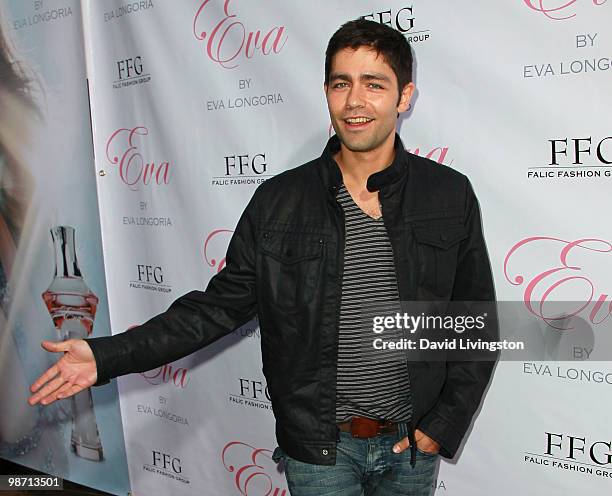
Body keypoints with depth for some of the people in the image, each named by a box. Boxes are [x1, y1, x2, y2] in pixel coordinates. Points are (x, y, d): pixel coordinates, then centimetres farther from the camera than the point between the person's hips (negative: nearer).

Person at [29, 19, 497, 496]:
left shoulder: (451, 195, -7)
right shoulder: (278, 201, -8)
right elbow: (221, 304, -4)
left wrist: (444, 424, -4)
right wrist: (108, 355, -11)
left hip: (412, 443, 1)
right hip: (318, 447, -1)